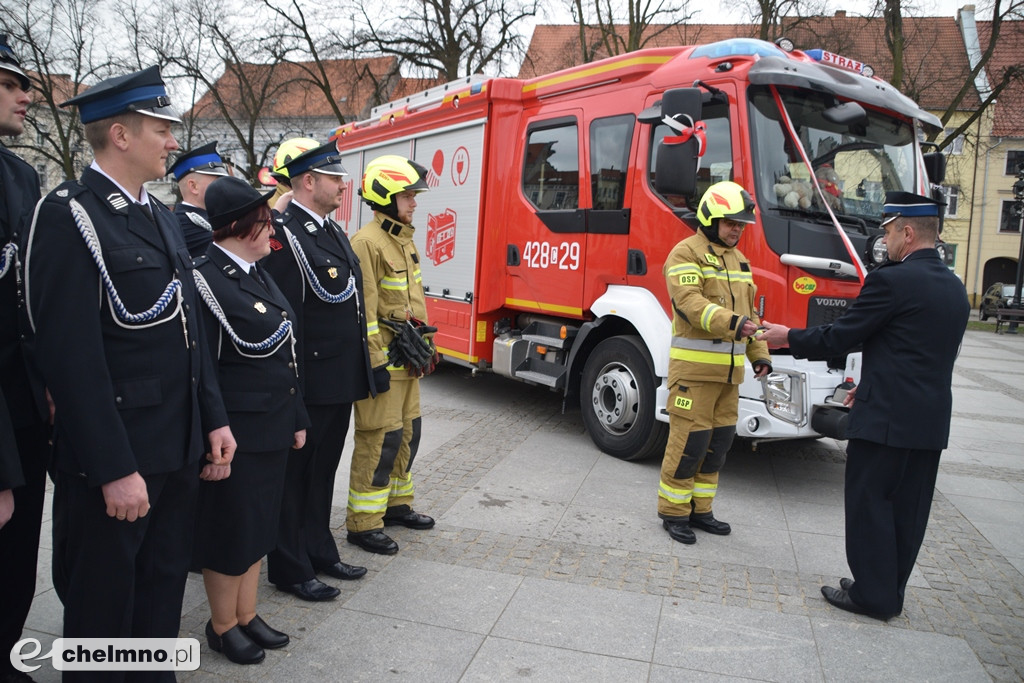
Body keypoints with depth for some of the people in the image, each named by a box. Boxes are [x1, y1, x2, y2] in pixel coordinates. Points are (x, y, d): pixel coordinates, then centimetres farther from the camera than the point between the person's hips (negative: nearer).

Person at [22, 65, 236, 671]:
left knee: (164, 592, 20)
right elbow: (71, 354, -19)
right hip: (114, 457, -8)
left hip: (181, 450, 8)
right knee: (102, 606, 10)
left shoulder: (161, 216, 13)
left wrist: (215, 421, 10)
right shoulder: (70, 216, -13)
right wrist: (115, 470, -20)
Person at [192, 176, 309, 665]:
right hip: (236, 434, -8)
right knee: (231, 531, 9)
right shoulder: (207, 279, -17)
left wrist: (296, 418, 15)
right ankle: (222, 627, 30)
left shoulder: (258, 274, 10)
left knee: (258, 525, 19)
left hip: (271, 428, 8)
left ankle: (247, 615, 37)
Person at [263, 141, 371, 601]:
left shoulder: (333, 231, 14)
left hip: (341, 382, 9)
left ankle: (319, 552, 35)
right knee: (295, 473, 6)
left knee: (323, 471, 20)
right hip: (308, 384, -9)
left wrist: (360, 370, 19)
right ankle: (290, 569, 20)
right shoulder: (283, 234, -15)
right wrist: (292, 382, -22)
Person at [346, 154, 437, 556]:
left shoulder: (404, 238, 16)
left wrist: (423, 344, 20)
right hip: (383, 359, -9)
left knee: (407, 432, 17)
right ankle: (363, 523, 8)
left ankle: (396, 503, 33)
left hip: (407, 360, 9)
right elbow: (364, 309, -19)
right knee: (380, 440, -4)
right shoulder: (367, 242, -14)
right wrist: (376, 363, -20)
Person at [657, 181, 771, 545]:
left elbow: (748, 311, 22)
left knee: (719, 440, 12)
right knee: (689, 440, -5)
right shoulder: (686, 252, -6)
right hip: (694, 366, -8)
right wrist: (730, 323, -34)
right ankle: (673, 512, 10)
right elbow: (690, 302, -21)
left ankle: (699, 510, 25)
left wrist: (759, 353, 12)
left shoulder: (738, 260, 20)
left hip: (729, 368, 8)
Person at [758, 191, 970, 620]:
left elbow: (840, 338, -14)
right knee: (907, 509, 15)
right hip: (932, 421, 8)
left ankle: (872, 594, 12)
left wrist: (788, 338, 1)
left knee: (869, 504, 4)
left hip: (885, 418, -8)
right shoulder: (955, 288, 12)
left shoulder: (892, 280, -16)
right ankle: (890, 592, 26)